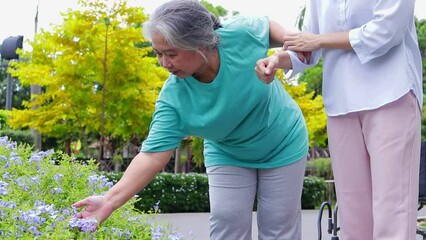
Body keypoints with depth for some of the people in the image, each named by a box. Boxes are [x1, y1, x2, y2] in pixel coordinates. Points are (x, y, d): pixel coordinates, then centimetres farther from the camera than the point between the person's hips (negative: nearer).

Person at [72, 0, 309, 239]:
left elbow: (269, 26, -4)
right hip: (228, 157, 0)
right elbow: (153, 154, -29)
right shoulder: (173, 98, -28)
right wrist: (110, 201, -38)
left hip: (282, 146, 0)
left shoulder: (242, 33, -28)